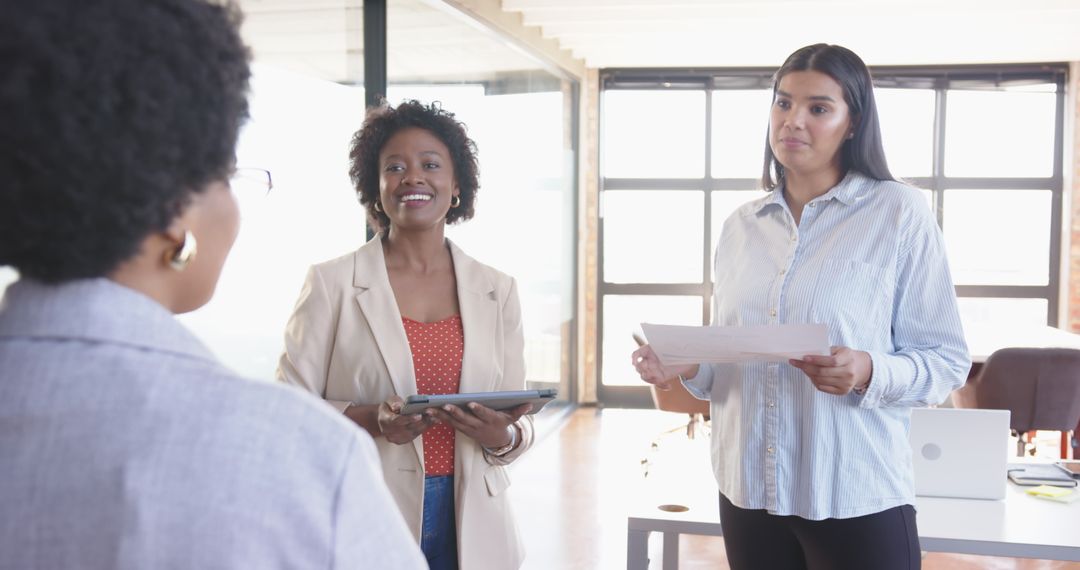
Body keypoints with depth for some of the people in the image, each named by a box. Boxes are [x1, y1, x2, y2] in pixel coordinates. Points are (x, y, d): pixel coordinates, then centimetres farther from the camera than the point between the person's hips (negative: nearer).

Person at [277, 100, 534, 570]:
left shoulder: (497, 290, 3)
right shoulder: (332, 283, -6)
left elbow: (517, 422, 5)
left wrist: (501, 436, -16)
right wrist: (368, 420, -22)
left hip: (471, 529, 3)